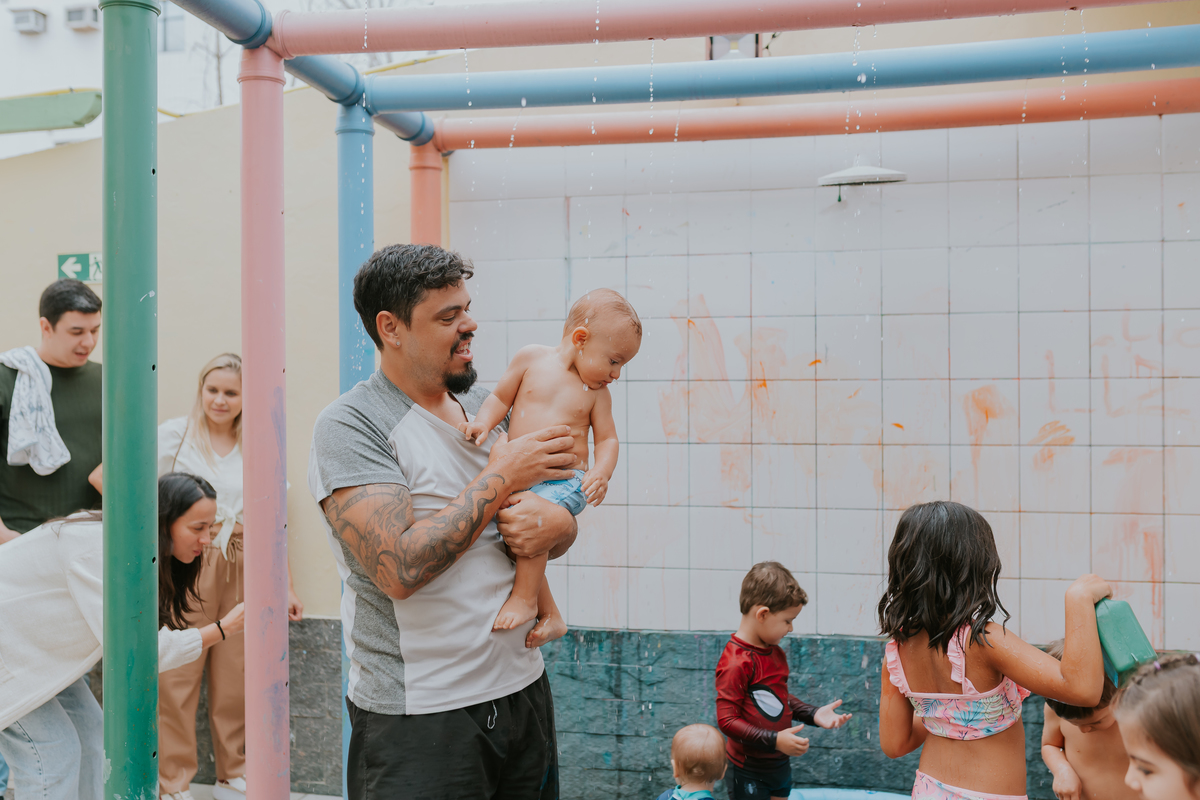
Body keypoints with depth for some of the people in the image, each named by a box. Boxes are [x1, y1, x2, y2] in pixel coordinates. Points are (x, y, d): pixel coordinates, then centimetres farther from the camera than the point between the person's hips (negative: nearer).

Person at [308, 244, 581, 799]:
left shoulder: (485, 405, 7)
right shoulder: (349, 426, -13)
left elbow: (565, 526, 12)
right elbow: (400, 570, -25)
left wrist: (555, 525, -12)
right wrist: (501, 477, -18)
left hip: (521, 688, 7)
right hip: (416, 717, -6)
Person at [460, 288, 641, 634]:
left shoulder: (596, 393, 6)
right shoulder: (531, 358, 3)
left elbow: (607, 439, 8)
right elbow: (501, 397, 10)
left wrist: (601, 472, -11)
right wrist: (483, 422, -9)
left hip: (566, 481, -3)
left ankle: (525, 598, -14)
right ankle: (550, 616, 17)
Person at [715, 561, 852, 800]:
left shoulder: (776, 653, 7)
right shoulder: (736, 662, -24)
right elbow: (727, 720, -25)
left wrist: (814, 714, 6)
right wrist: (774, 740, -27)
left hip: (780, 763, 9)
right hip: (749, 772, -9)